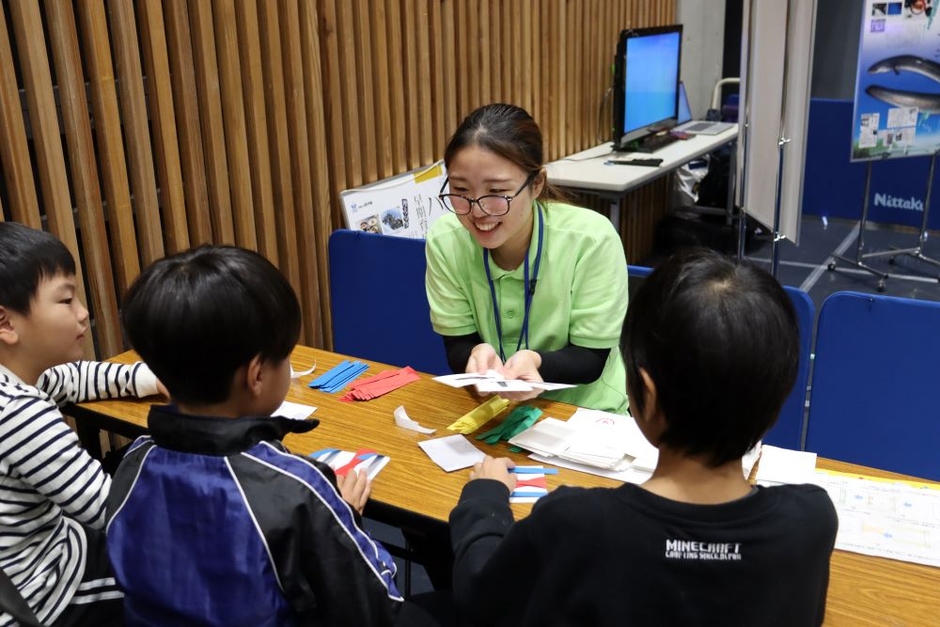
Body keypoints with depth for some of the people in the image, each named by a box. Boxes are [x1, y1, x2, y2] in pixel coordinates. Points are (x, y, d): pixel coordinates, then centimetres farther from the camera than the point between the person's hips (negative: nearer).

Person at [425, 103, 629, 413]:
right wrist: (478, 355, -27)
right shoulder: (444, 240, -12)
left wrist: (535, 362, -31)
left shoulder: (592, 240, -19)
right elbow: (457, 347, -5)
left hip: (586, 410, -1)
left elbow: (591, 359, -12)